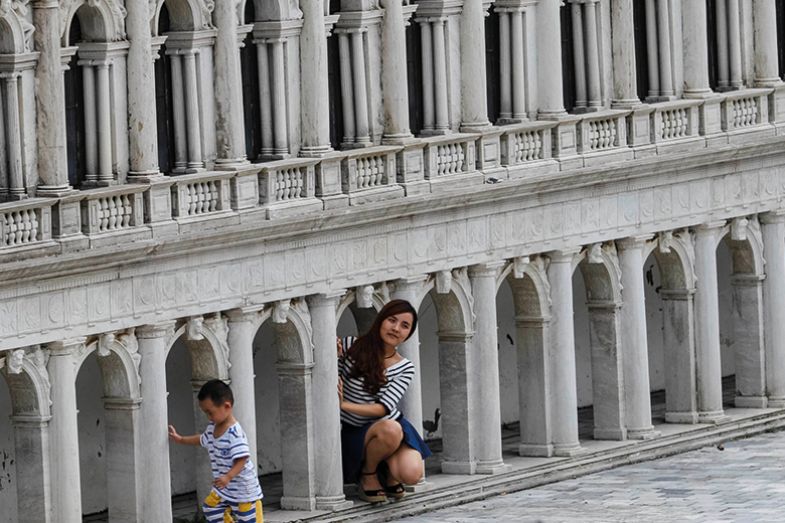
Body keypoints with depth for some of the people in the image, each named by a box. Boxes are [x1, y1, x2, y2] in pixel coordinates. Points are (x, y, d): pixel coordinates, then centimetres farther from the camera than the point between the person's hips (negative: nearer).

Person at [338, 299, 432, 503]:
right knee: (390, 429, -36)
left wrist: (345, 405, -31)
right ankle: (368, 473, -7)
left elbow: (384, 408, -17)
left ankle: (388, 470, 11)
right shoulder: (351, 347, -9)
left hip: (391, 426, 2)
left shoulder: (405, 369, -4)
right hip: (354, 433, -2)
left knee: (412, 474, -26)